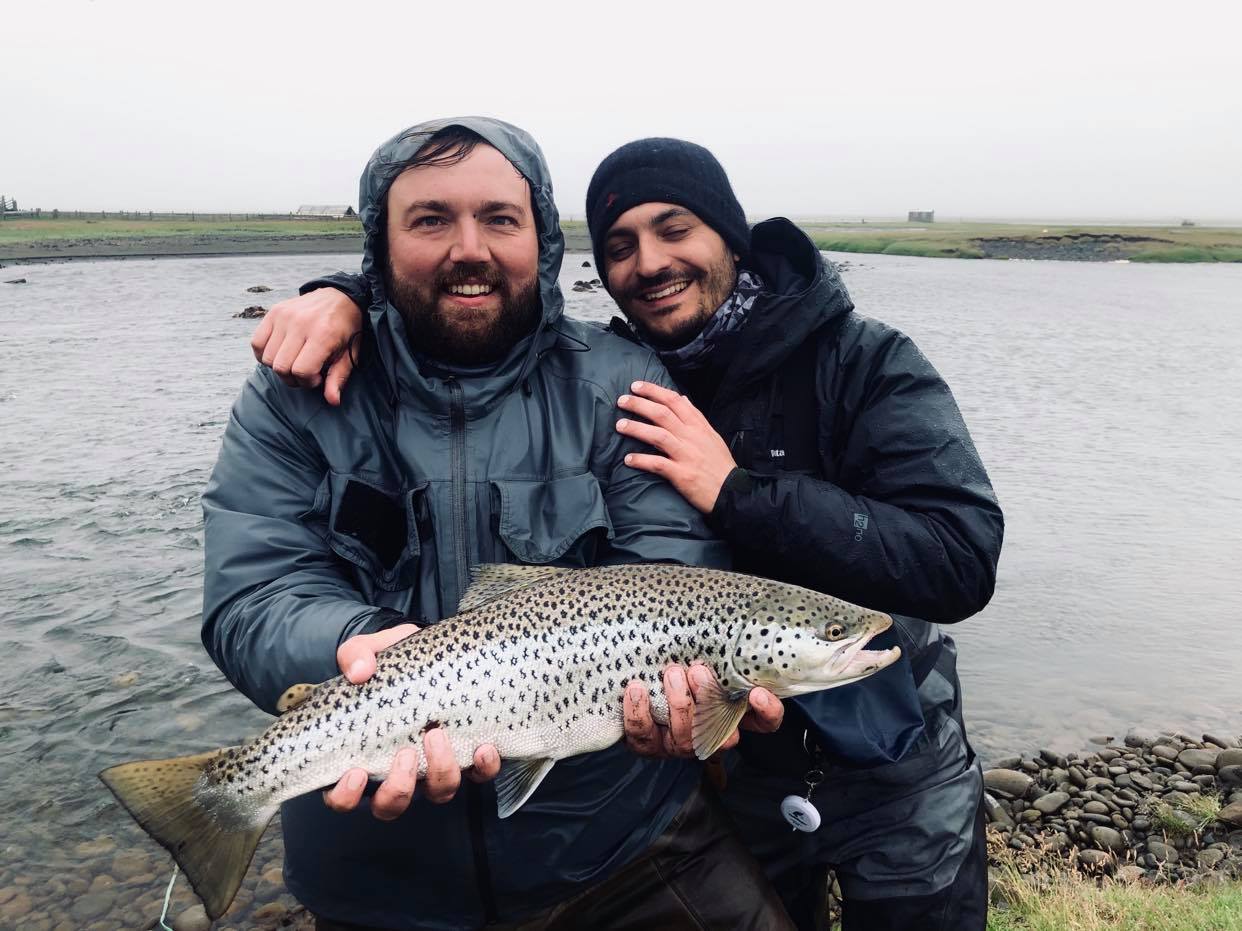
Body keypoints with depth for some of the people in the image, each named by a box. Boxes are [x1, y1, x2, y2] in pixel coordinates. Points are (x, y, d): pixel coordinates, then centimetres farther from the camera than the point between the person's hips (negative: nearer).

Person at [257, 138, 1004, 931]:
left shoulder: (865, 362, -15)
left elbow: (962, 561, -26)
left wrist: (739, 493, -31)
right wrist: (348, 294, -18)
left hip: (896, 777, -1)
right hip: (722, 770, 2)